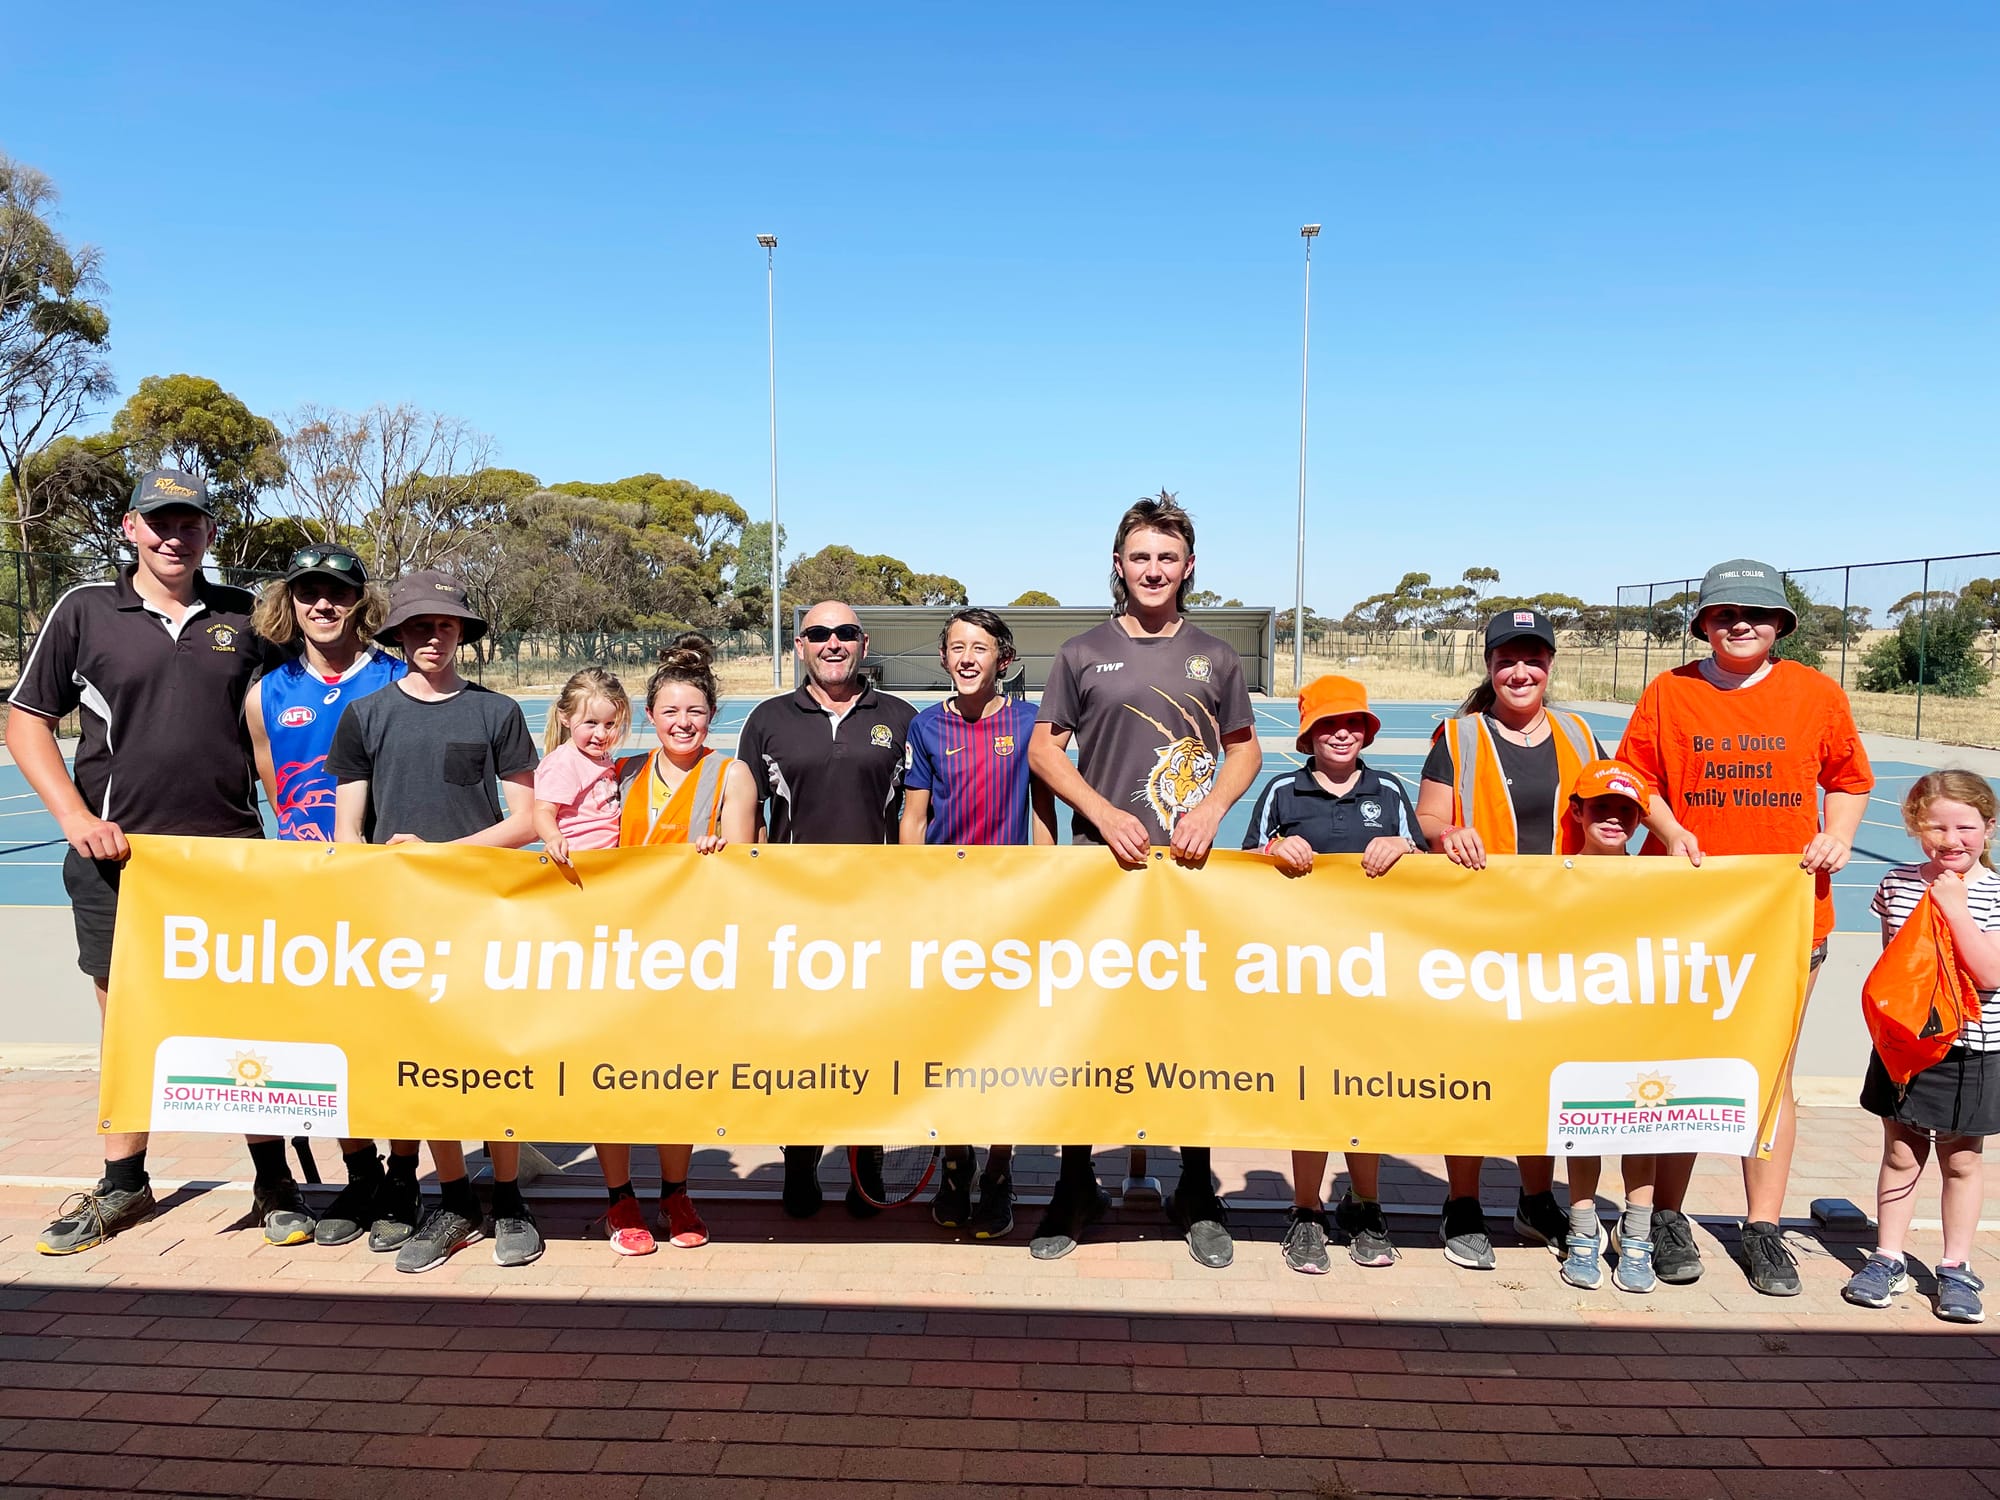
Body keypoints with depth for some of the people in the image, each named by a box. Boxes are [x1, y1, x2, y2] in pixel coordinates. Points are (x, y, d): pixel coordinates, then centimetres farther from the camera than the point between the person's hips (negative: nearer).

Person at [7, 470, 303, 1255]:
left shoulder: (242, 616, 7)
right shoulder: (84, 611, 2)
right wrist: (75, 817, -7)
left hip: (231, 851, 0)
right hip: (118, 857, 0)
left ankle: (274, 1180, 17)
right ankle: (123, 1184, 28)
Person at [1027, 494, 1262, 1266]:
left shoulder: (1213, 656, 10)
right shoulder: (1082, 653, 6)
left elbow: (1245, 748, 15)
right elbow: (1043, 747, 5)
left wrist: (1211, 808, -5)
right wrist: (1104, 814, -8)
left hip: (1190, 864, 1)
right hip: (1099, 861, -1)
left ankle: (1197, 1196, 20)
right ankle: (1075, 1188, 19)